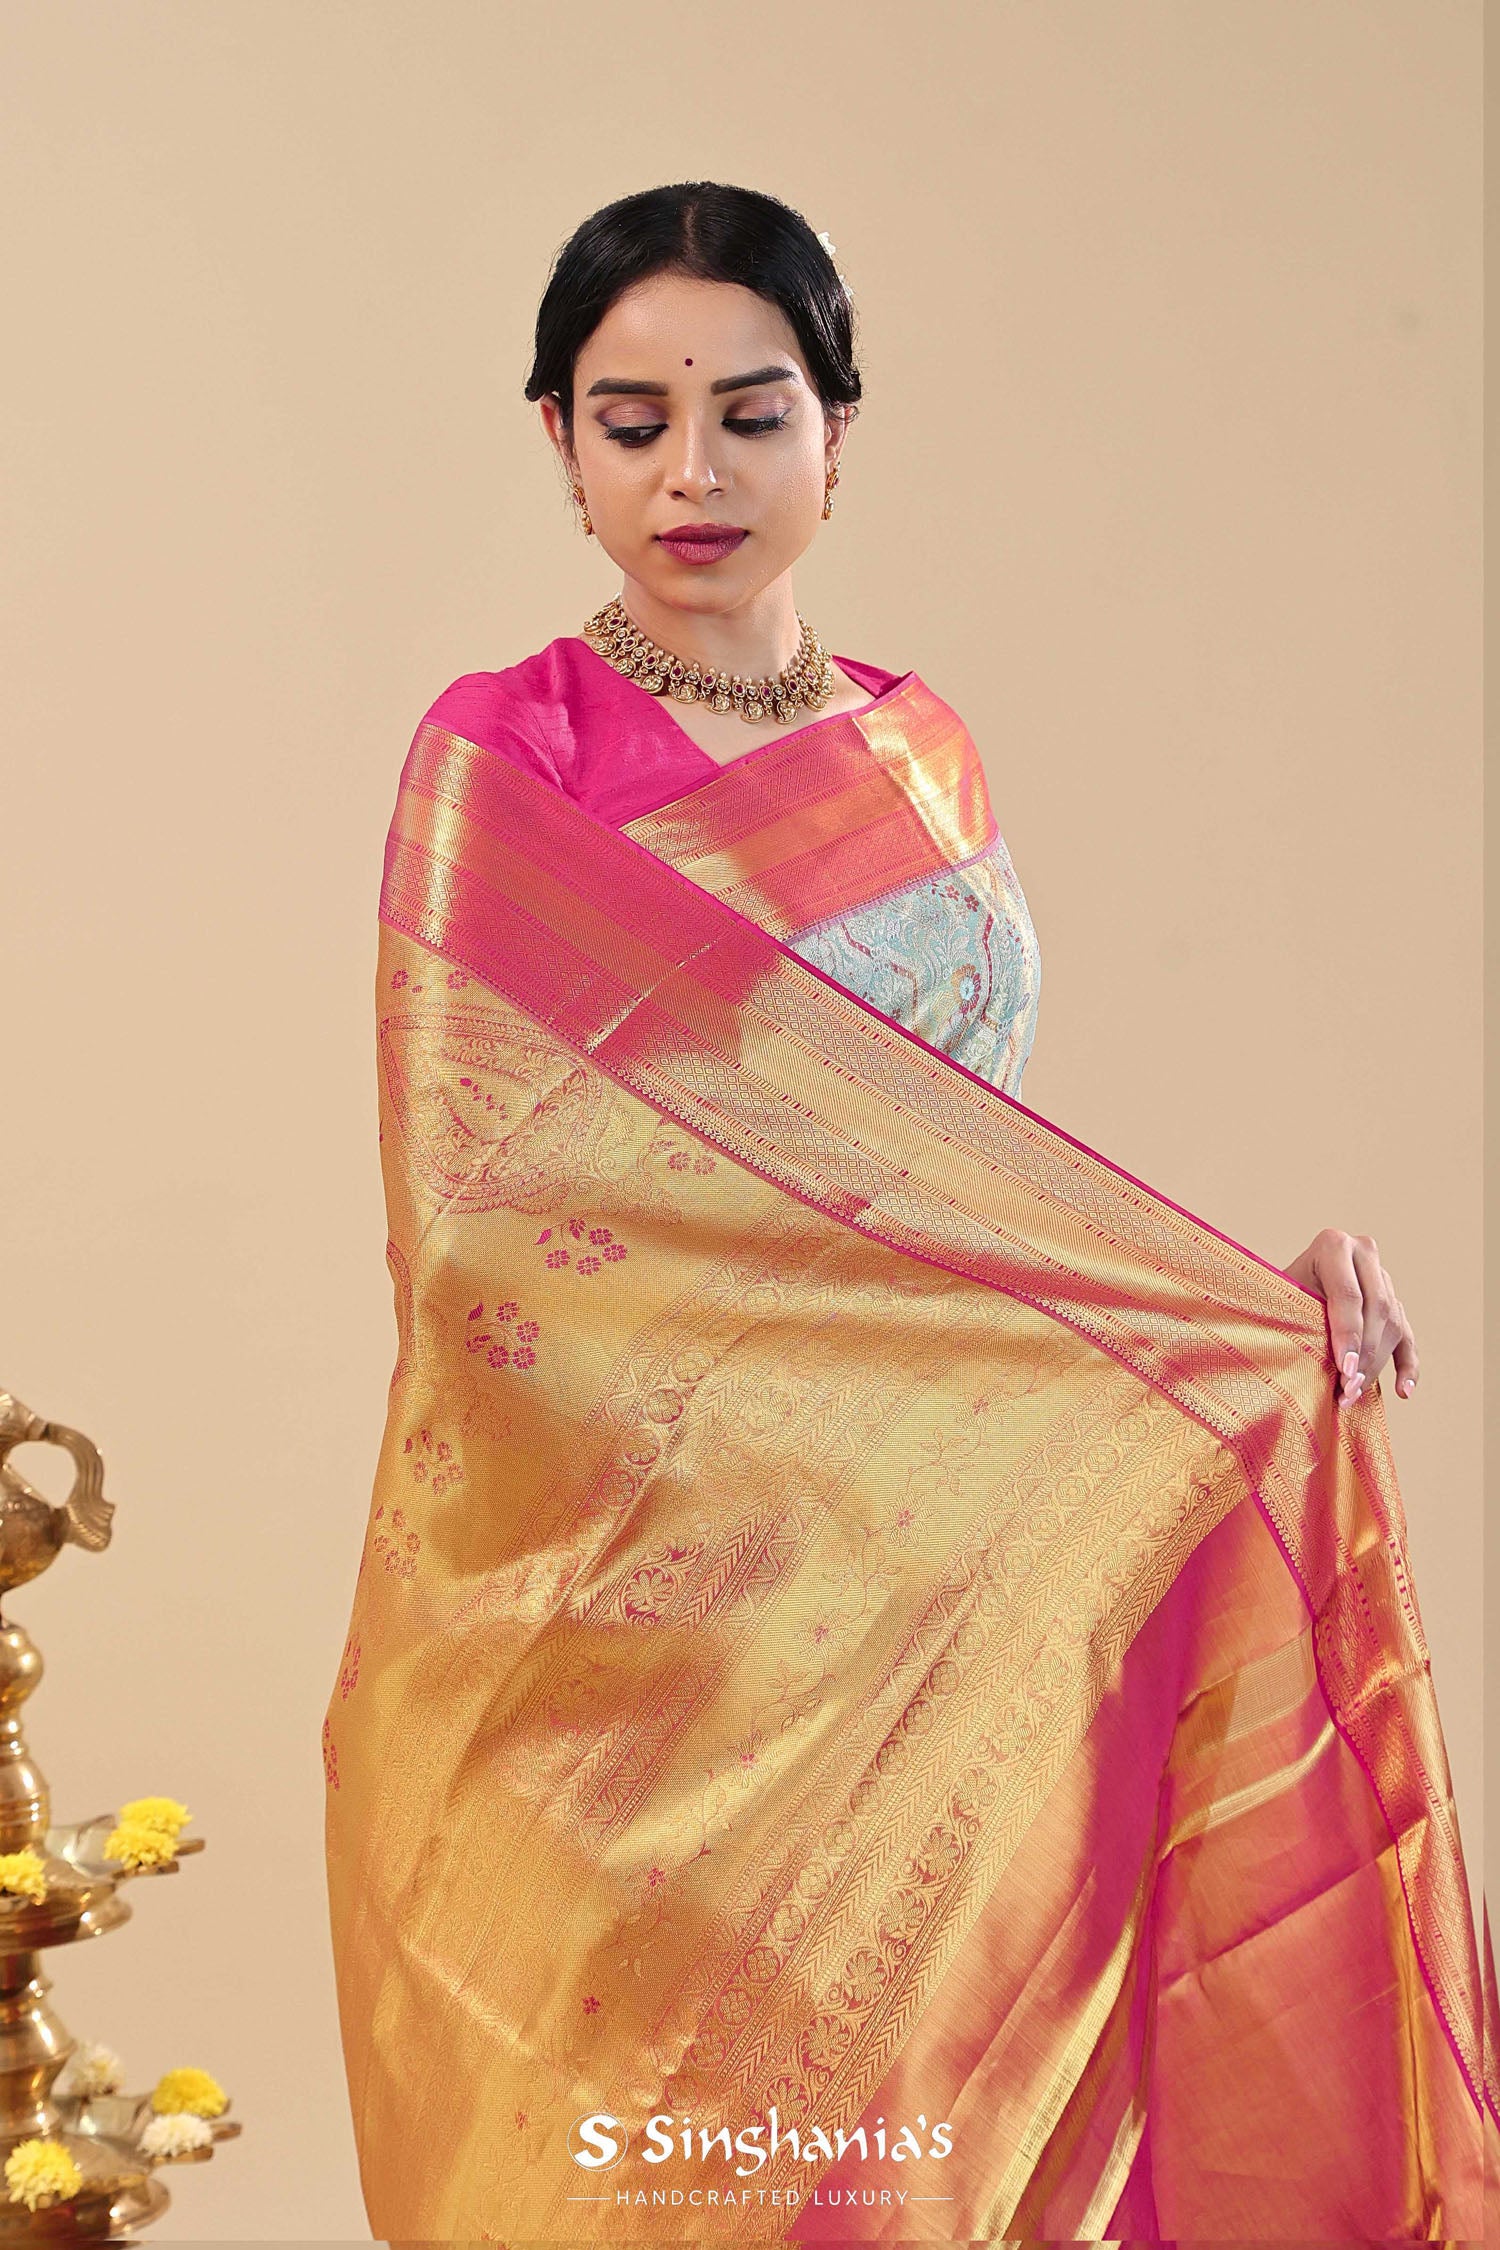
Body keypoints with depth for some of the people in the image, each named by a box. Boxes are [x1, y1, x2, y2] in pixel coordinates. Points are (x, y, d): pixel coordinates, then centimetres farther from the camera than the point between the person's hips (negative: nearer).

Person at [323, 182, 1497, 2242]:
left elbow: (974, 1161, 13)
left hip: (917, 1592, 5)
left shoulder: (919, 755, 11)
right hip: (633, 1600, -4)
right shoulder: (503, 764, -6)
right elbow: (494, 1219, -16)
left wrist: (1250, 1282, -9)